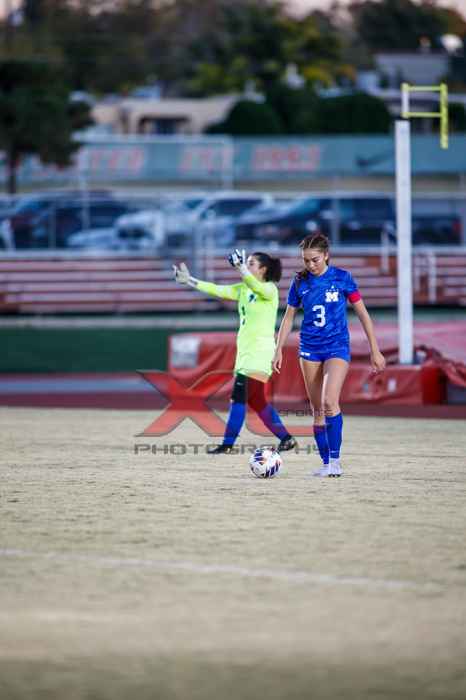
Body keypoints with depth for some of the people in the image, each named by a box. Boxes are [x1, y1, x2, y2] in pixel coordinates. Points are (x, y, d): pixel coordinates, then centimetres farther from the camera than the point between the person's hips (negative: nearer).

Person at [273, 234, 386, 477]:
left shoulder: (342, 277, -6)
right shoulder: (300, 282, 1)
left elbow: (362, 313, -1)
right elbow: (288, 317, 12)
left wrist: (375, 350, -1)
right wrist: (279, 350, 8)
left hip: (337, 347, -3)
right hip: (309, 348, 3)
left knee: (330, 401, -22)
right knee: (317, 409, 4)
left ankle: (335, 459, -16)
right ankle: (326, 463, 10)